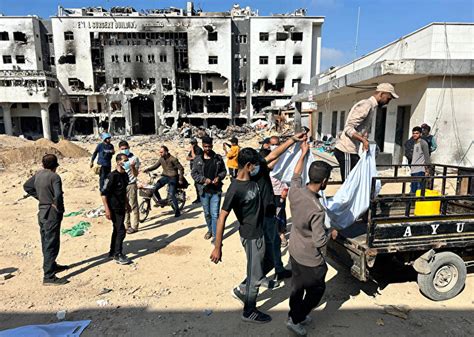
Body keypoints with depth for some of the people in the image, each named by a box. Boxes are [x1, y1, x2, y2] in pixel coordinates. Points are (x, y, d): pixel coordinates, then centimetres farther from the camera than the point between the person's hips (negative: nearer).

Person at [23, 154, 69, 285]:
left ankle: (52, 266, 38)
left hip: (42, 213, 8)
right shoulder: (54, 177, -18)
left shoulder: (38, 174, 5)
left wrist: (39, 197, 14)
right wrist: (59, 208, -14)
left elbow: (27, 186, 19)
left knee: (46, 243, 20)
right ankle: (48, 277, 1)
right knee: (51, 245, -3)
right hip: (52, 214, -8)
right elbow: (58, 195, -30)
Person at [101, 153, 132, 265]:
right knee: (121, 231, -6)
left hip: (121, 207, 8)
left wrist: (127, 204, 21)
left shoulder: (125, 175, 6)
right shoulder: (112, 176, -19)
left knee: (117, 230, 17)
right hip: (114, 208, -8)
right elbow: (104, 193, -19)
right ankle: (118, 255, 7)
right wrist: (107, 210, -22)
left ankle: (112, 252, 31)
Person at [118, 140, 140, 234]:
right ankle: (126, 225, 23)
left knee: (133, 206, 0)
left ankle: (134, 226, 7)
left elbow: (136, 174, -14)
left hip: (131, 185, -6)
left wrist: (132, 166, -31)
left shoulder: (134, 158, -10)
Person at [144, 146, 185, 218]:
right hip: (165, 177, 6)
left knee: (171, 194, -14)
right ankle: (160, 201, 14)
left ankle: (177, 211, -3)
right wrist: (148, 169, -7)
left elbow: (181, 168, -11)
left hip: (172, 178, -6)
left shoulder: (173, 159, -15)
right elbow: (155, 165, 11)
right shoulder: (161, 159, 3)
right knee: (154, 188, -10)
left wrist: (180, 179, -12)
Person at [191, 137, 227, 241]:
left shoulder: (218, 158, 0)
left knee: (215, 214, -3)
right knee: (207, 213, 17)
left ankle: (216, 236, 5)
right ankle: (210, 230, 40)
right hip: (204, 191, 1)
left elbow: (224, 171, 8)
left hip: (216, 190, -1)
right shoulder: (198, 159, -2)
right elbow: (193, 173, 0)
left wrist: (218, 177, -12)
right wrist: (204, 179, -15)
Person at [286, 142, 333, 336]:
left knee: (298, 287, 25)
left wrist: (304, 153, 19)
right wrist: (331, 233, -6)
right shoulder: (317, 209, -33)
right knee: (316, 289, 19)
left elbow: (296, 175, 9)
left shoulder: (295, 191, -14)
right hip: (310, 259, -7)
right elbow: (320, 242, -27)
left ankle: (296, 315, 43)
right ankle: (296, 319, 26)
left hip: (294, 252, 7)